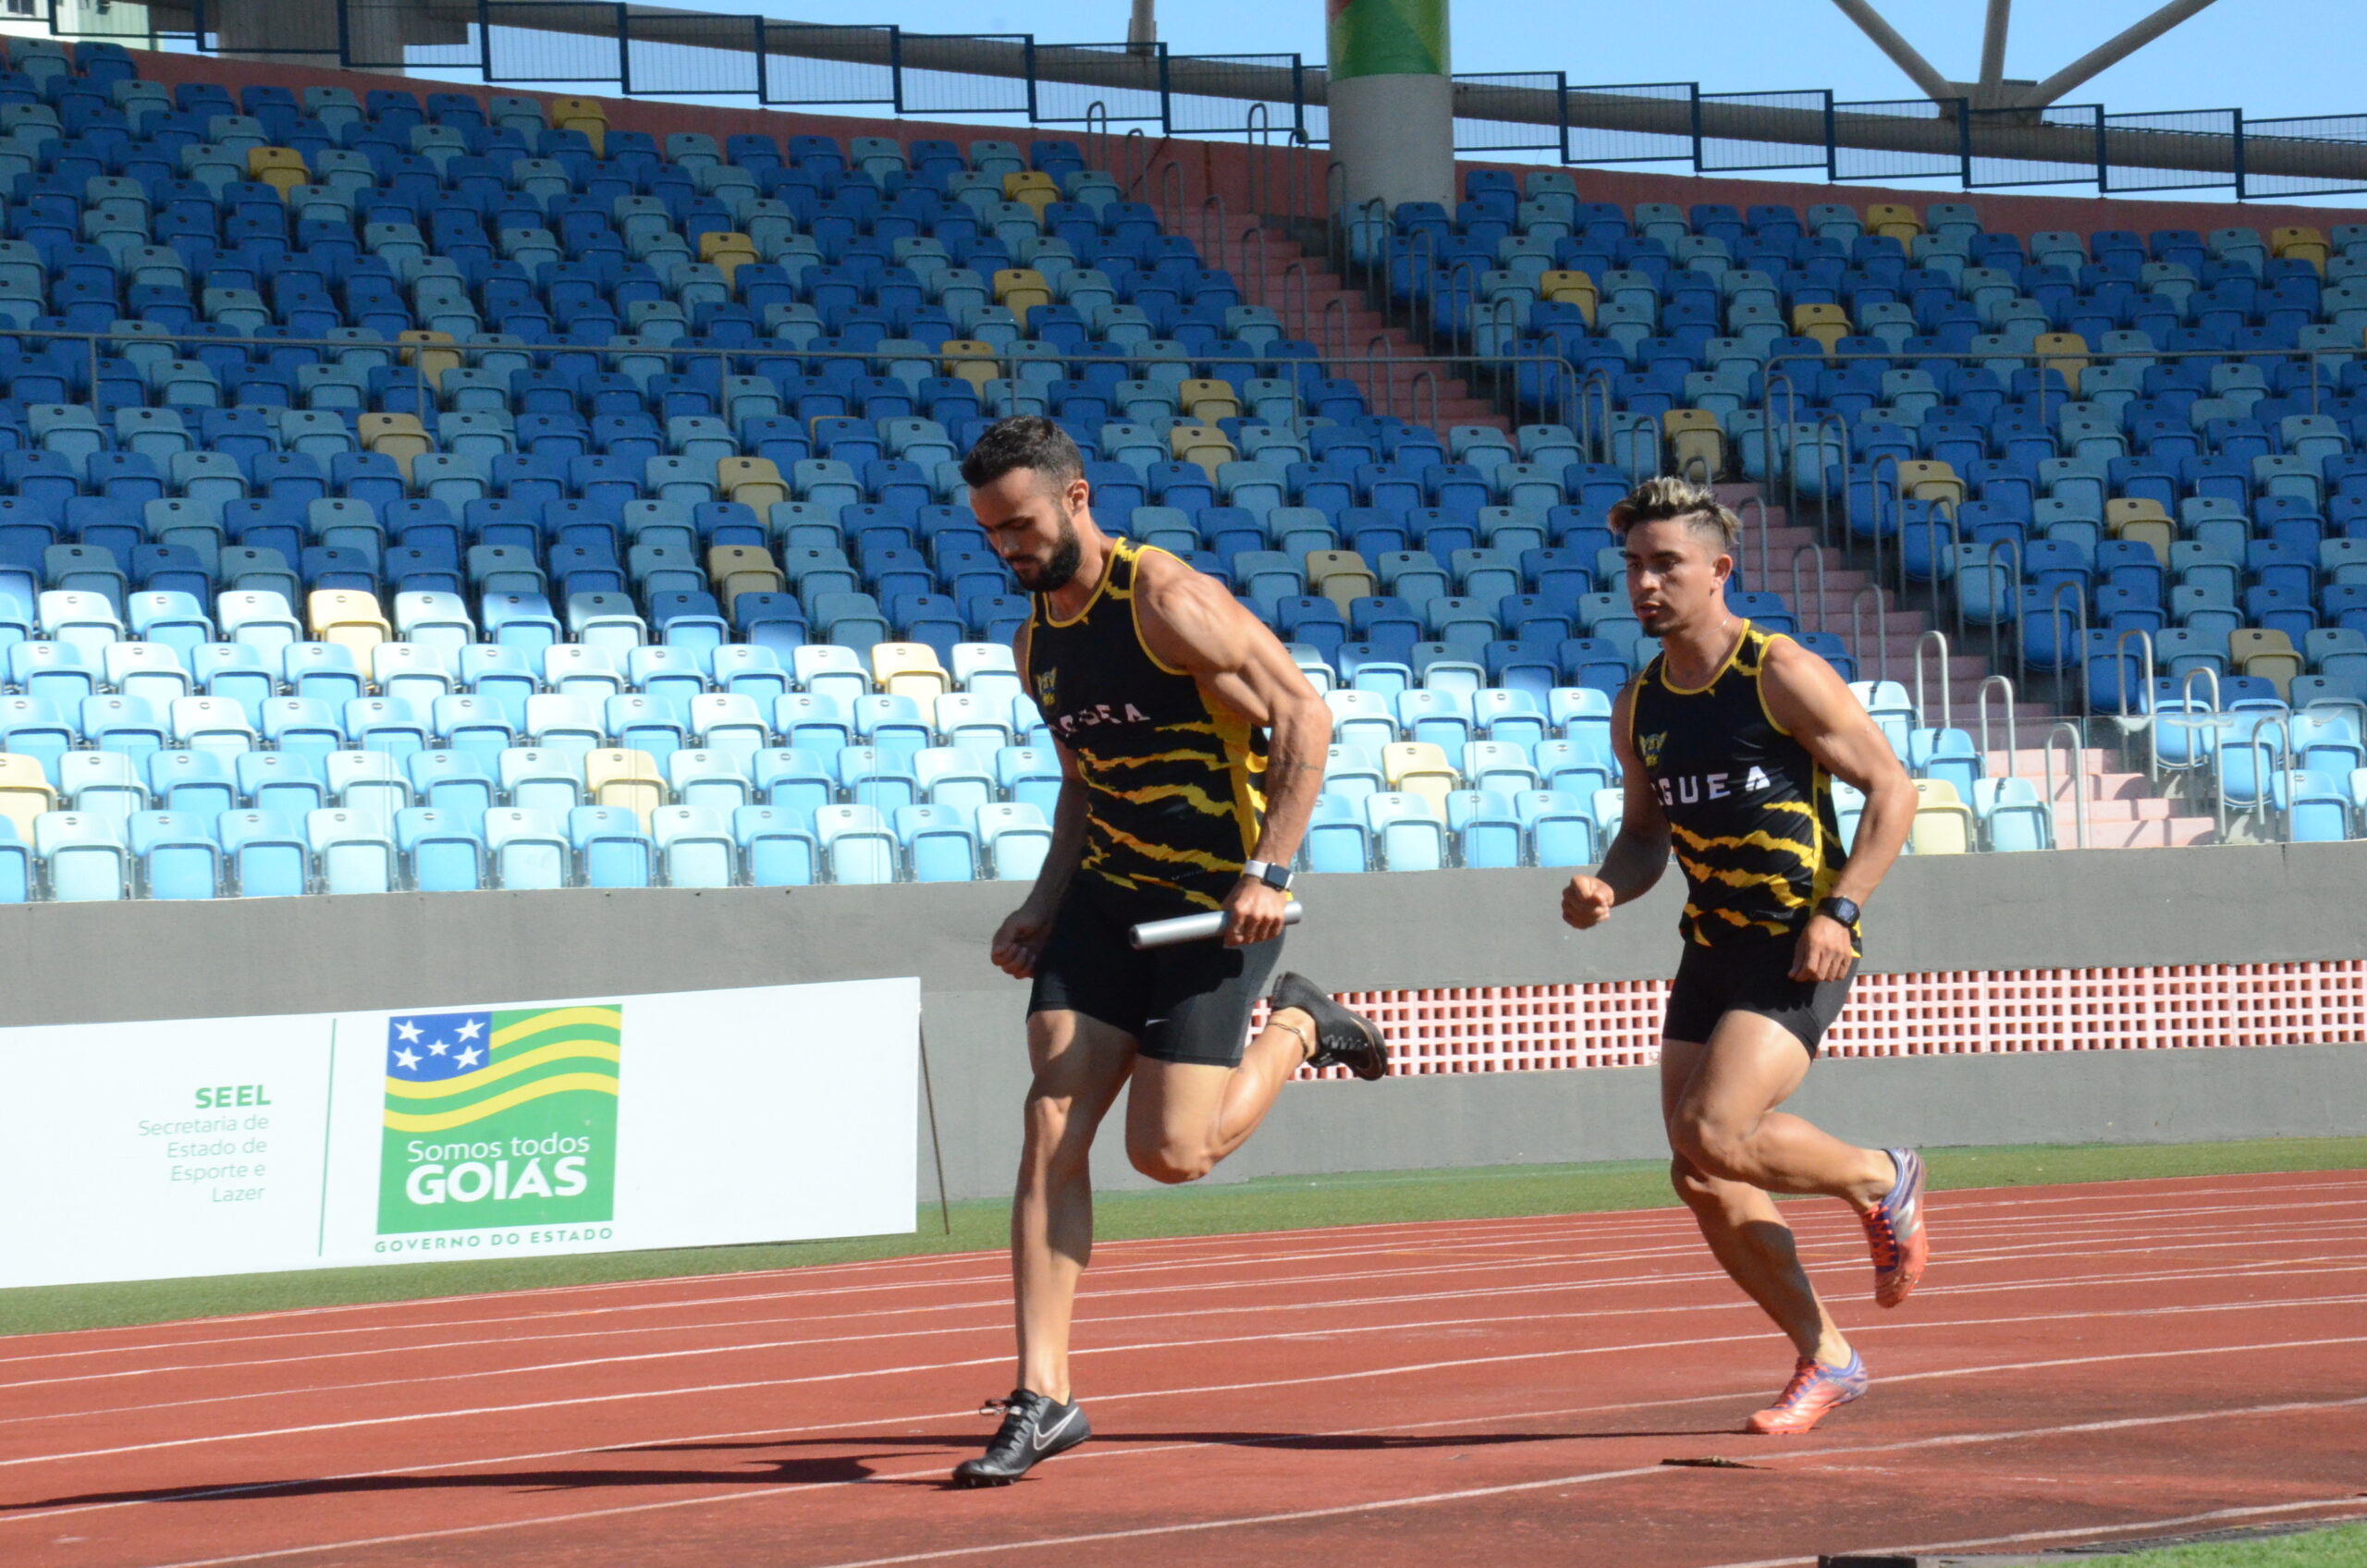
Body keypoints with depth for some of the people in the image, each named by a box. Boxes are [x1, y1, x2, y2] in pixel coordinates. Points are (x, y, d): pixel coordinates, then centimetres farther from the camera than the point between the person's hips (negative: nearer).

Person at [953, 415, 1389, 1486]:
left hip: (1216, 901, -7)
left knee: (1169, 1153, -9)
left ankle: (1296, 1027, 20)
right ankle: (1042, 1398, -4)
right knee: (1049, 1133, -6)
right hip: (1108, 892, 7)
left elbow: (1305, 716, -17)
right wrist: (1042, 907, 8)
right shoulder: (1036, 641, 8)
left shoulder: (1168, 603, -17)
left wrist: (1270, 870, -23)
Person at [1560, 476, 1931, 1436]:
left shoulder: (1783, 677, -11)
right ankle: (1823, 1357, 19)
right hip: (1711, 950, 7)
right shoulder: (1640, 709, 8)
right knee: (1702, 1184, 2)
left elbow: (1891, 788, -8)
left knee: (1714, 1135, -23)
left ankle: (1881, 1181, 6)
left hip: (1799, 953, -7)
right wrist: (1607, 889, -2)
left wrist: (1840, 909, -19)